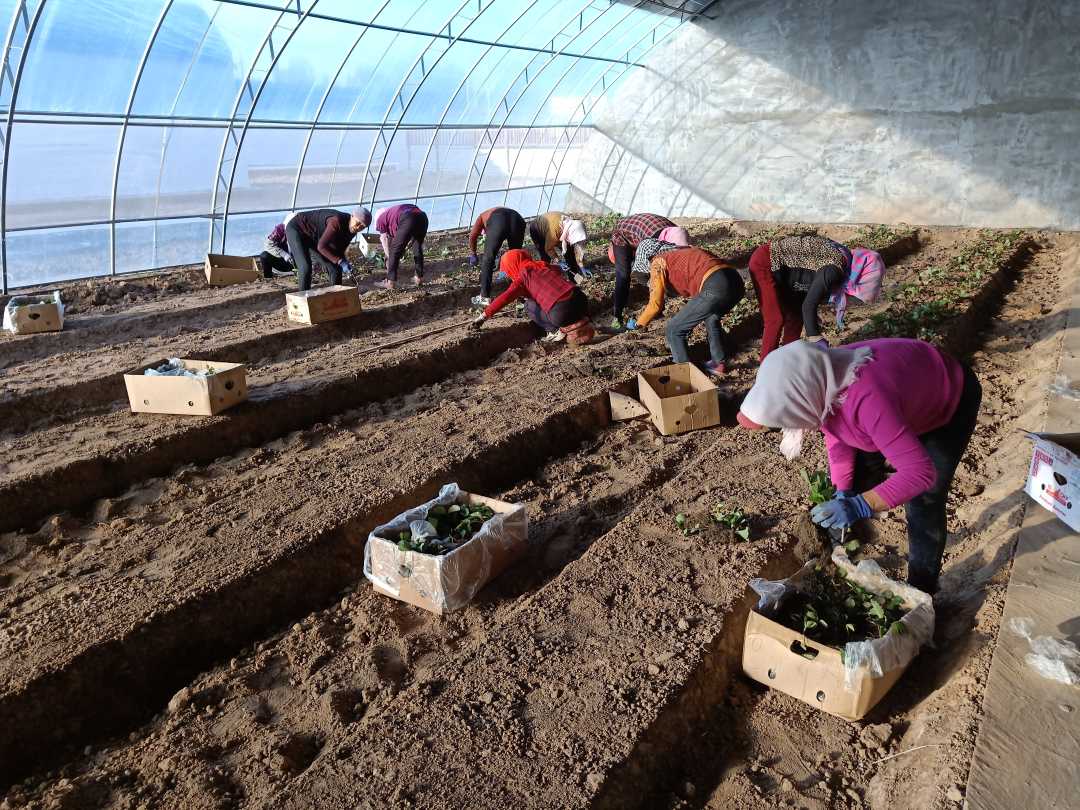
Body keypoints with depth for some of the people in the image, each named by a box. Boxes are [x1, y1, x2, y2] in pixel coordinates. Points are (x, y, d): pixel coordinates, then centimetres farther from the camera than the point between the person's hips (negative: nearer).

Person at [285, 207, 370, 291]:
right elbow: (321, 246, -35)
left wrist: (345, 262, -17)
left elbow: (339, 249, 2)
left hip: (313, 238, 8)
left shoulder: (352, 230, -10)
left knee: (335, 269, 0)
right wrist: (340, 262, -38)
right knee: (306, 268, -26)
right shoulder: (337, 221, -35)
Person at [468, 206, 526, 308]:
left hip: (497, 223, -4)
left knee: (488, 260, 10)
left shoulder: (483, 216, 37)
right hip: (517, 220, 4)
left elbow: (472, 236, 19)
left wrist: (472, 254, 32)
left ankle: (485, 297, 11)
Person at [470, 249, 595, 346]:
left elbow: (503, 299, -5)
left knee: (529, 306, 17)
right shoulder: (545, 265, 22)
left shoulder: (522, 278, 4)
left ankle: (556, 331, 5)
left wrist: (483, 317, -1)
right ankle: (583, 322, 18)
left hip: (561, 312, -6)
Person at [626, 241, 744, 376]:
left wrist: (638, 324, 22)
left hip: (715, 288, -8)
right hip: (738, 283, 8)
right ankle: (719, 363, 41)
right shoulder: (682, 252, 33)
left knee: (673, 331, 8)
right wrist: (690, 320, 52)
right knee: (711, 318, 37)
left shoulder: (658, 262, 11)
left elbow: (656, 304, 5)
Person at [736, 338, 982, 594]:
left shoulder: (867, 400, -48)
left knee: (924, 504, -6)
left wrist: (860, 506, -54)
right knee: (862, 467, 14)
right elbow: (837, 439, -7)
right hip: (908, 382, 7)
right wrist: (842, 495, -15)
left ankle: (920, 593, 14)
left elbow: (920, 472, -47)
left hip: (951, 398, -7)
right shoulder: (820, 381, -23)